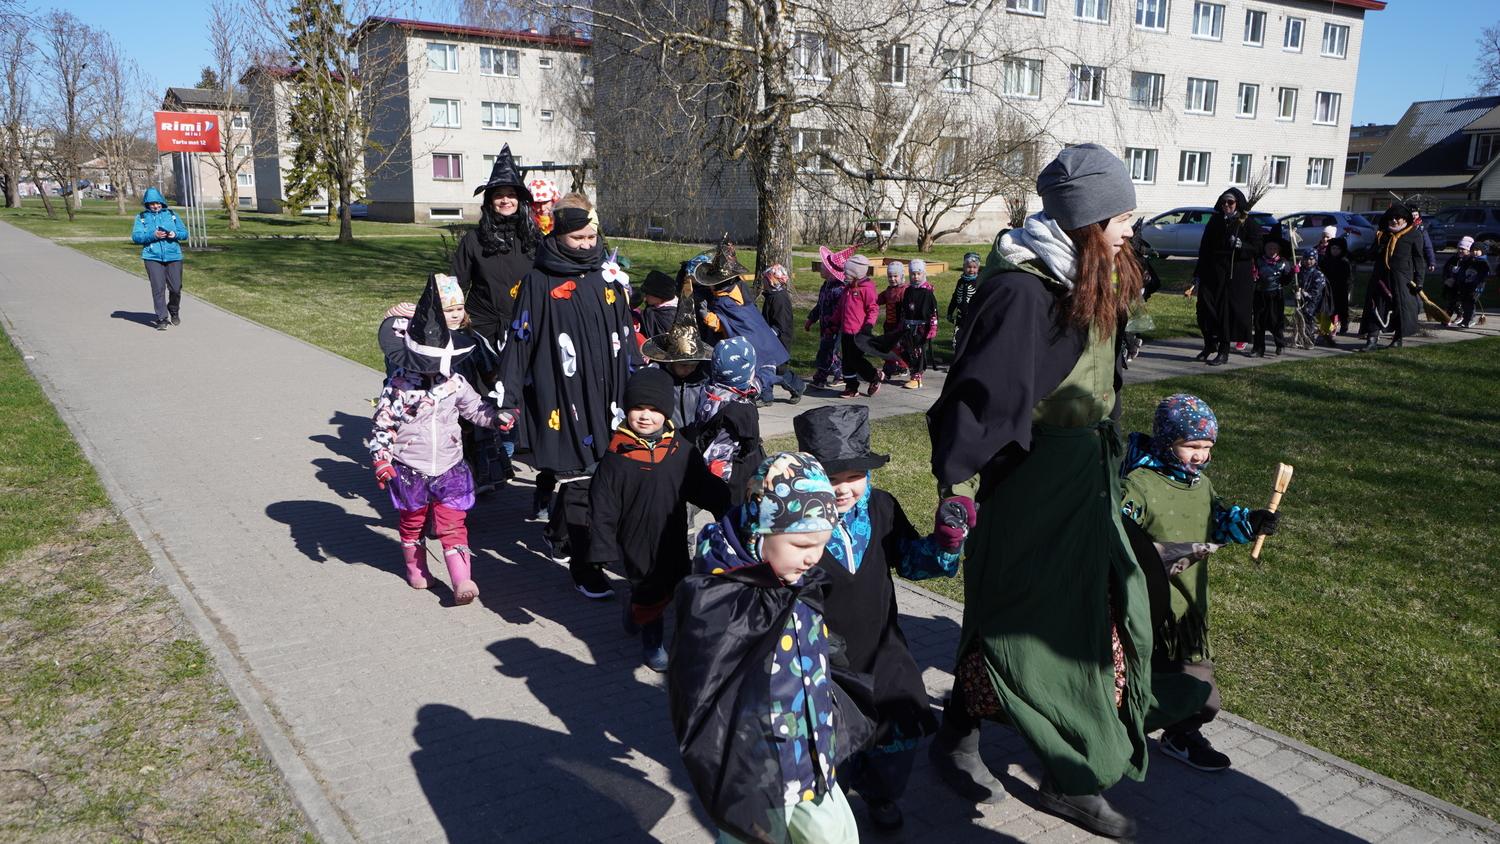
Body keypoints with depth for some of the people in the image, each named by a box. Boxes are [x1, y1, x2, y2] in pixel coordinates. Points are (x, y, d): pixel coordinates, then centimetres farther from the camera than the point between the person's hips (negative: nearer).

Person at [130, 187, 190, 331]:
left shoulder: (172, 214, 14)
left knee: (175, 288, 1)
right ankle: (161, 319, -4)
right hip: (153, 258, -1)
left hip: (173, 256, 1)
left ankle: (174, 312, 28)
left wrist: (175, 234, -10)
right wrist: (153, 235, -16)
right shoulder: (142, 217, 9)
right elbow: (136, 236, -2)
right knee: (158, 288, -9)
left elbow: (185, 233, 12)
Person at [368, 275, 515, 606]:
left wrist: (497, 417, -9)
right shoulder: (396, 388, -11)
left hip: (449, 466, 1)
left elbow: (475, 408, 9)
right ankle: (415, 567, 37)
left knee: (452, 522, -2)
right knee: (412, 519, 17)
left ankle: (461, 580, -4)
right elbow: (382, 427, -8)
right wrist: (381, 461, -13)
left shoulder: (455, 384, -2)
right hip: (410, 469, -1)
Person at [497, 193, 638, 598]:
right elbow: (519, 342, -5)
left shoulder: (608, 280, 10)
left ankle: (559, 535, 39)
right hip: (561, 399, -5)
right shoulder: (539, 283, -5)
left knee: (579, 474, 14)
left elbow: (627, 340, 17)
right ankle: (583, 565, 8)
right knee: (579, 480, -4)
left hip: (605, 398, 5)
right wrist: (509, 398, -8)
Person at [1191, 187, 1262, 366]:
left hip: (1236, 277, -3)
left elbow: (1257, 250, -2)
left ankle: (1224, 352, 7)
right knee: (1205, 309, -1)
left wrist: (1241, 245, -23)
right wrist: (1198, 274, 7)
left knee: (1228, 313, -3)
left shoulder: (1248, 224, 0)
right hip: (1212, 274, 3)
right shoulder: (1215, 221, 9)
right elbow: (1204, 248, 11)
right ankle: (1210, 345, 19)